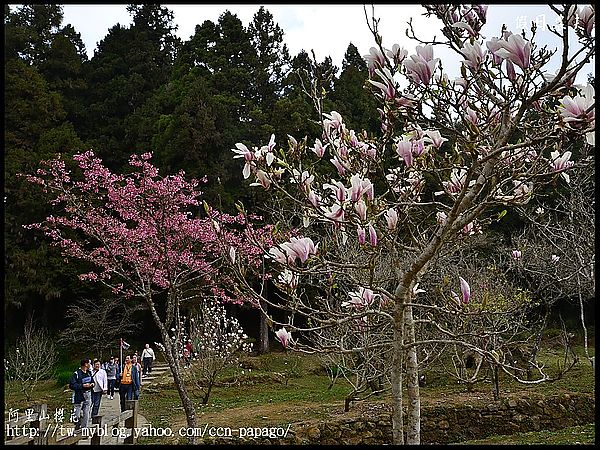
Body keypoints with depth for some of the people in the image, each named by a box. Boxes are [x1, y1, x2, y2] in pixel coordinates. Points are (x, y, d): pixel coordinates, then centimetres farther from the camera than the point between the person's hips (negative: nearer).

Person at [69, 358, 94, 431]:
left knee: (86, 412, 9)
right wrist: (83, 385, -21)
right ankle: (77, 426, 10)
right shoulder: (76, 373, -13)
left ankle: (84, 427, 18)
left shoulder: (89, 372, 10)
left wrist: (92, 384, 0)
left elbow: (92, 381, 24)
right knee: (78, 413, -4)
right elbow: (71, 385, -17)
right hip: (79, 396, -6)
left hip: (88, 395, 6)